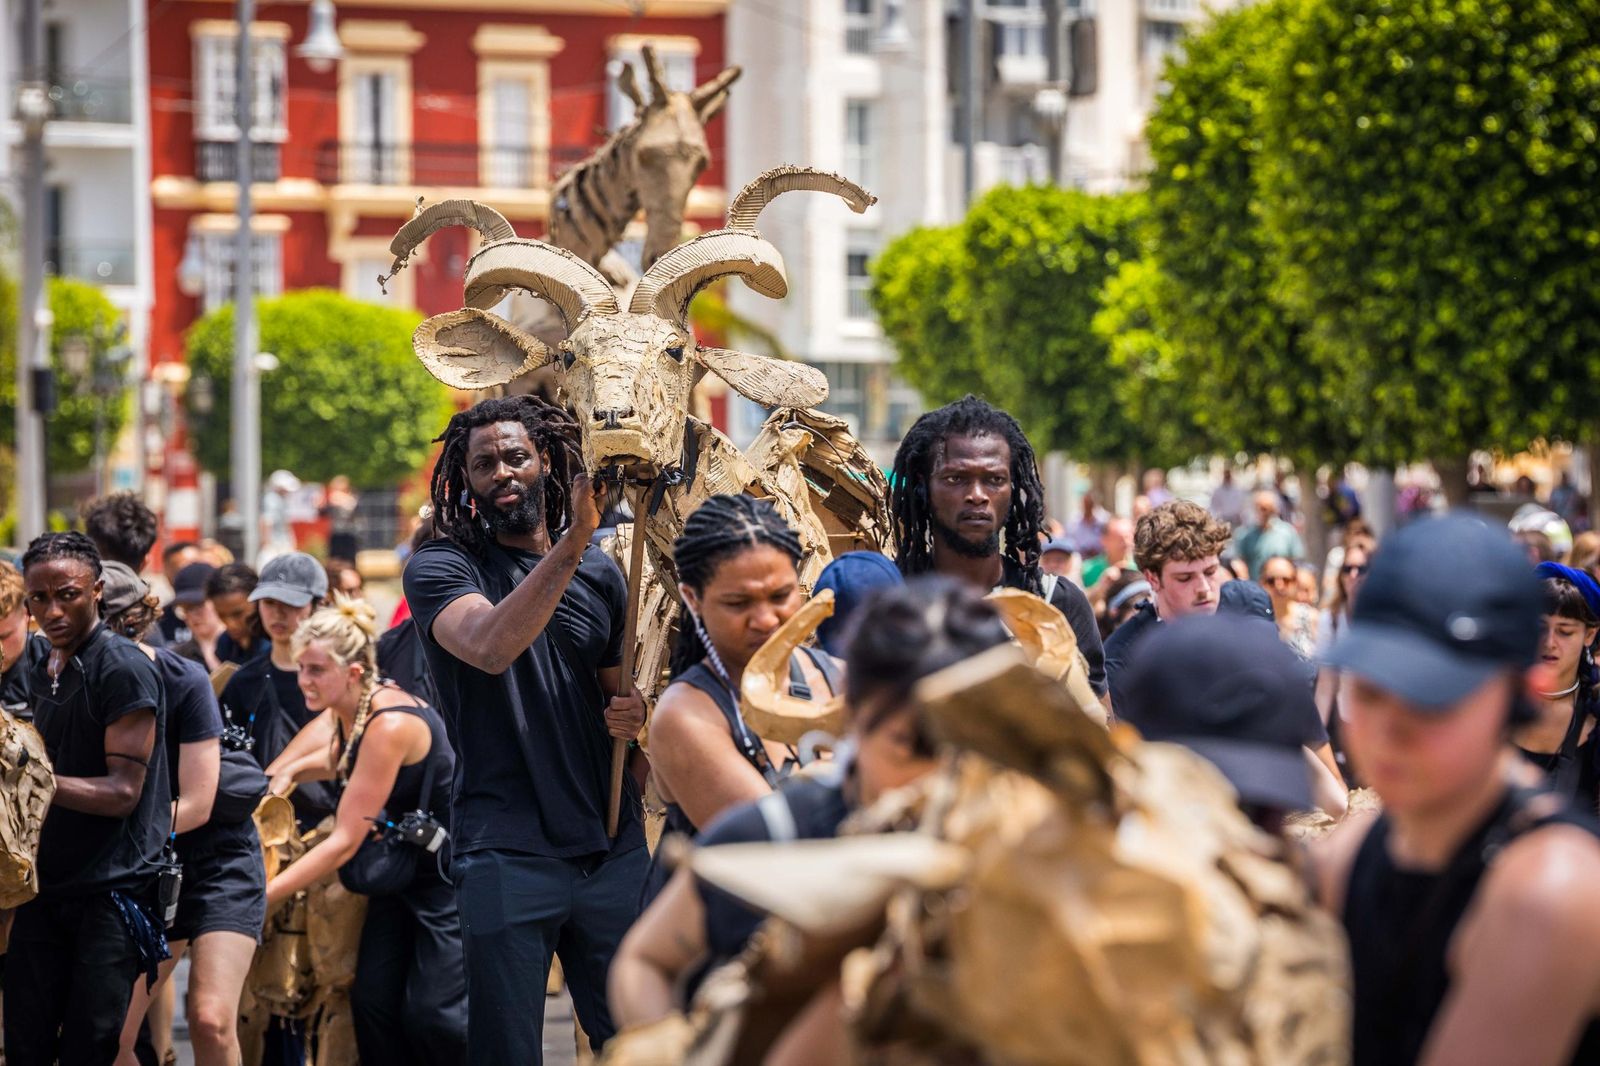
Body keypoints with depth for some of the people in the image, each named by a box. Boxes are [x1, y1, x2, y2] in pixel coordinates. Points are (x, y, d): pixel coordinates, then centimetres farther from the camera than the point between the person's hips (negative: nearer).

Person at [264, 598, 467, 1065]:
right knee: (373, 1001, -1)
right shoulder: (347, 711, -4)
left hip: (450, 871, -8)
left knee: (432, 1012, -12)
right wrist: (293, 770, 3)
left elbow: (346, 840, -27)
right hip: (402, 866, 8)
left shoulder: (389, 724, -28)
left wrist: (264, 894, -27)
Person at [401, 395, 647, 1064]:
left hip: (612, 850, 4)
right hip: (505, 853, -4)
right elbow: (490, 647, -23)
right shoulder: (439, 568, -1)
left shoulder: (600, 575, 12)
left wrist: (632, 714, 1)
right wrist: (573, 541, -28)